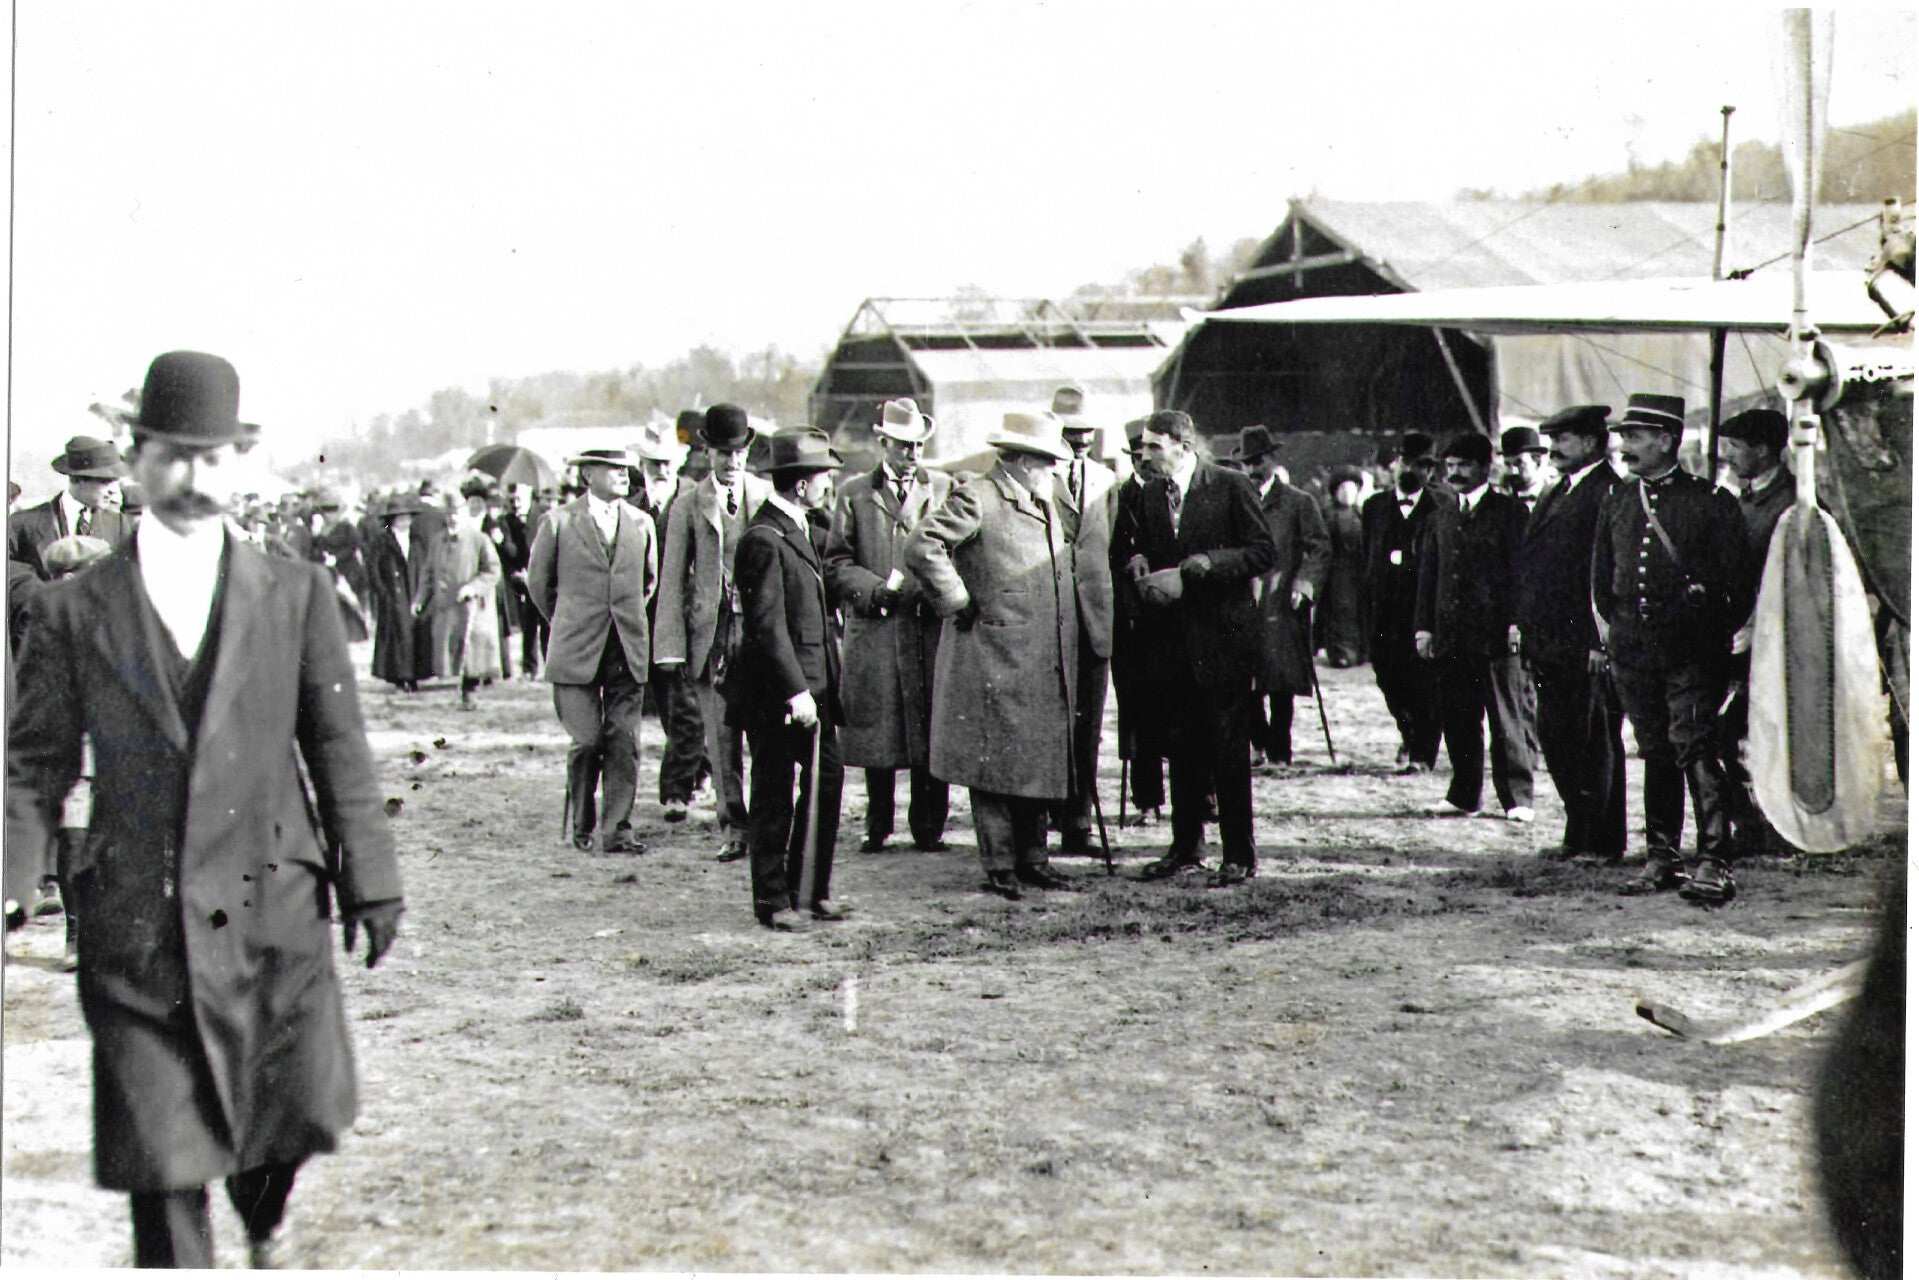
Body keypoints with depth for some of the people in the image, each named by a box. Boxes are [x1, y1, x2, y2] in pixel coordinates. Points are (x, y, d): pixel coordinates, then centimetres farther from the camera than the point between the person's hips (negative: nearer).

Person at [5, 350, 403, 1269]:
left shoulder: (294, 593, 6)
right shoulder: (74, 612, 3)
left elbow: (338, 747, 8)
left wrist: (369, 880, 7)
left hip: (273, 909, 1)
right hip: (138, 925, -1)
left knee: (298, 1111, 8)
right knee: (161, 1164, -1)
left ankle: (262, 1216, 42)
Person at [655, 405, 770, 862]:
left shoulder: (770, 497, 8)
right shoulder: (687, 506, 7)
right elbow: (672, 580, 6)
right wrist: (673, 647, -2)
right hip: (711, 628, 1)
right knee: (721, 736, 2)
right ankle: (733, 826, 9)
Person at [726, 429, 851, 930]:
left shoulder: (800, 530, 15)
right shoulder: (764, 539, -17)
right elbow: (767, 626, -21)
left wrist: (823, 684, 18)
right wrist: (795, 691, -23)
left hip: (811, 686, 9)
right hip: (776, 693, -9)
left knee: (828, 776, 10)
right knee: (773, 797, 1)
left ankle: (811, 889, 20)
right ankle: (772, 900, 11)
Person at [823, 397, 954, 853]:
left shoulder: (944, 488, 11)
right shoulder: (855, 493, 9)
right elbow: (837, 562, 6)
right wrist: (877, 588, -9)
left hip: (930, 625, 0)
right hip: (873, 628, 0)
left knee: (929, 730, -1)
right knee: (877, 730, 2)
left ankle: (928, 827, 8)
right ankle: (878, 827, 13)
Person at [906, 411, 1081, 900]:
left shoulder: (1044, 503, 18)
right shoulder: (975, 499, -10)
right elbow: (922, 547, -20)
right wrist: (958, 604, -16)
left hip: (1045, 664, 8)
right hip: (994, 660, -8)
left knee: (1041, 762, 10)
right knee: (995, 763, -3)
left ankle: (1031, 858, 19)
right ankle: (999, 865, 3)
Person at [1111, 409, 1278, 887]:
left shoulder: (1231, 487, -5)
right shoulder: (1147, 496, 10)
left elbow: (1263, 551, -9)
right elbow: (1125, 554, 19)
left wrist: (1200, 566, -18)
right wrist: (1139, 570, -4)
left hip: (1222, 636, -5)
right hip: (1171, 641, 5)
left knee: (1229, 750, -3)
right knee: (1182, 748, 11)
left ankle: (1239, 856, 3)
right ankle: (1186, 847, 22)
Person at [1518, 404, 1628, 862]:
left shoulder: (1609, 493, -11)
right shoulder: (1555, 494, 18)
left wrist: (1601, 641, -21)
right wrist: (1526, 630, 15)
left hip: (1587, 643, -9)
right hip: (1550, 644, 9)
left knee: (1597, 742, -1)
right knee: (1556, 738, 11)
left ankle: (1605, 841, 6)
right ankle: (1579, 835, 21)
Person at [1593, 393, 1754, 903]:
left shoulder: (1710, 501, -4)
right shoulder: (1616, 504, 11)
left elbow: (1738, 580, -1)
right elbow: (1601, 579, 20)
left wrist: (1715, 633, -1)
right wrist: (1610, 629, 13)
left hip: (1691, 650, -5)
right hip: (1633, 649, 5)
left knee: (1694, 746, -13)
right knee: (1655, 752, 10)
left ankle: (1713, 862, -13)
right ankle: (1662, 857, 18)